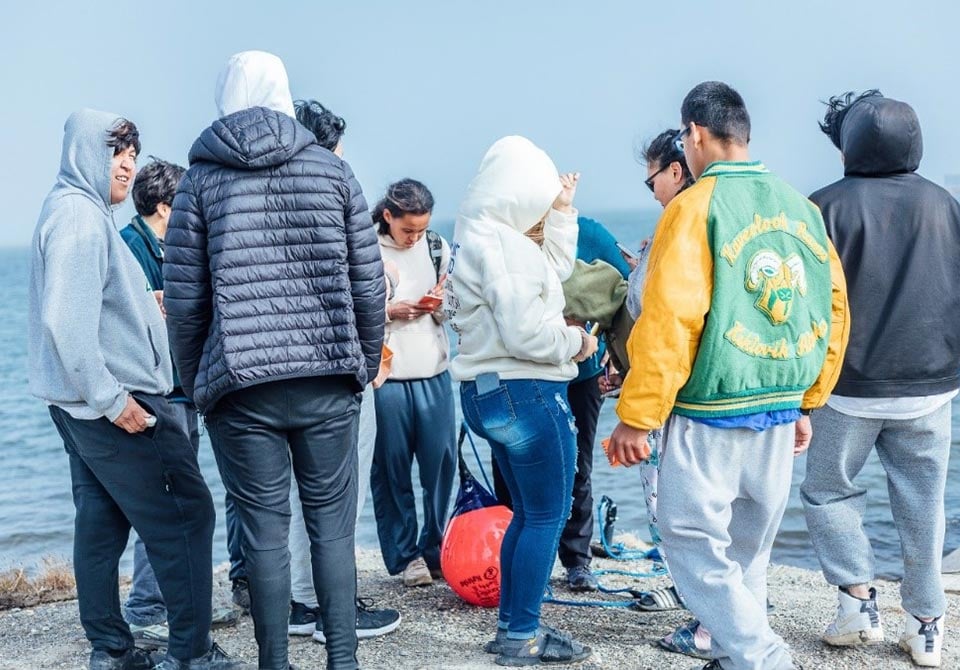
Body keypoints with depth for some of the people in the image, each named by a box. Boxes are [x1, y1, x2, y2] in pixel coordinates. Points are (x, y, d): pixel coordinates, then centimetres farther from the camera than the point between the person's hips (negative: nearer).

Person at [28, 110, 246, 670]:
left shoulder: (87, 213, 17)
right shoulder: (79, 215, -15)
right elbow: (66, 321, -23)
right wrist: (110, 398, -21)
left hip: (88, 406, 10)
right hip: (115, 402, -10)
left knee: (102, 523, 11)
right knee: (186, 516, -6)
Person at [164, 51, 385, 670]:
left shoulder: (202, 178, 4)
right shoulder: (331, 169, 6)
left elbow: (184, 297, 3)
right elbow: (369, 282, 5)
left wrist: (194, 379, 14)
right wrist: (366, 362, 16)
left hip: (241, 386, -1)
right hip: (329, 381, 1)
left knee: (265, 531, 5)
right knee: (333, 525, 7)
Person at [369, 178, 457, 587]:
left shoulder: (437, 247, 8)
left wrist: (441, 304, -5)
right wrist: (390, 312, -16)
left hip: (434, 373, 4)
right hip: (386, 376, -4)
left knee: (441, 463, 5)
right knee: (392, 468, 4)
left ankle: (435, 549, 20)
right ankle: (404, 554, 15)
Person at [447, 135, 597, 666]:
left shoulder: (479, 235, 15)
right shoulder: (501, 244, -17)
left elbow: (555, 269, 21)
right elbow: (525, 333, -23)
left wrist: (563, 212, 14)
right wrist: (578, 341, -8)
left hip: (488, 392, 11)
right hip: (526, 392, -11)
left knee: (527, 513, 17)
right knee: (547, 516, -2)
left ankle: (511, 627, 22)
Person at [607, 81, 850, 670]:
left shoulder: (697, 206, -10)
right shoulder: (802, 208, 7)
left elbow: (668, 321, -16)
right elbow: (834, 311, 11)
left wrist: (636, 418, -10)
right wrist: (806, 401, 20)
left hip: (710, 415, -6)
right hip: (781, 416, 7)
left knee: (692, 541, 2)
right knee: (748, 549, 17)